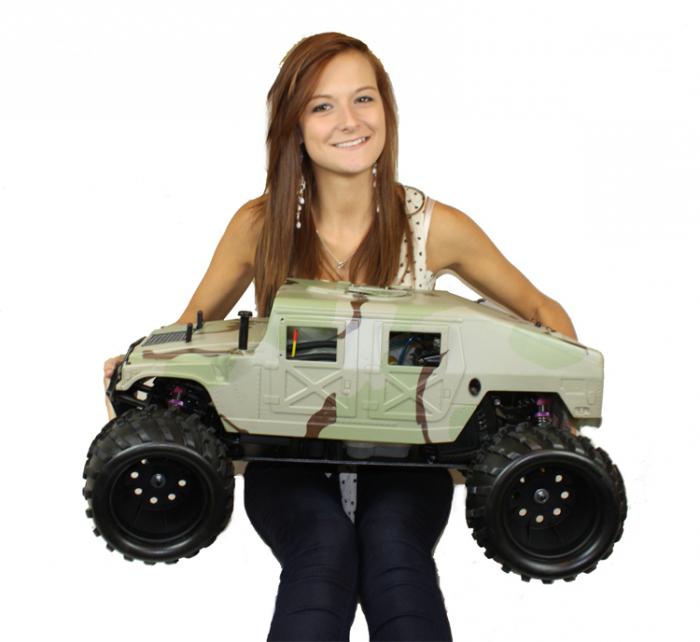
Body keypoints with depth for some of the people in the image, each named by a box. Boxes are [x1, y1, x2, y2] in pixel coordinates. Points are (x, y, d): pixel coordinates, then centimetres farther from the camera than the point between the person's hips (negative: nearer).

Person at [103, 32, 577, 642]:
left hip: (402, 455, 0)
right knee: (325, 551, -31)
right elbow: (193, 328, 11)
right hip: (289, 455, 0)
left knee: (392, 547, -32)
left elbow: (541, 311, 8)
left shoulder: (434, 227, -4)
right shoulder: (260, 225, -3)